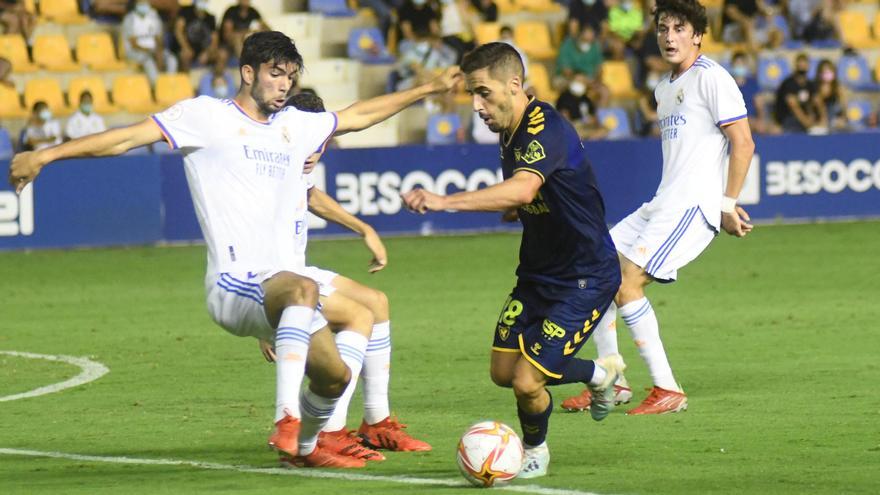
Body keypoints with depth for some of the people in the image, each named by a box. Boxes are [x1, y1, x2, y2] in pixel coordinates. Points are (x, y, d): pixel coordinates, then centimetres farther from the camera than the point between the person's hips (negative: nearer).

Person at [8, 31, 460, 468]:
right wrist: (44, 155, -13)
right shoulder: (207, 116, 0)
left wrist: (427, 89, 38)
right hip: (234, 282, -8)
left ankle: (303, 447, 39)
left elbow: (357, 116, 34)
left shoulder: (295, 126, 19)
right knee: (303, 288, -37)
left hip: (279, 279, 8)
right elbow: (129, 137, -6)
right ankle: (286, 418, -46)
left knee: (335, 376, 8)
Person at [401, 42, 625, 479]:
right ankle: (601, 373, 33)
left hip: (585, 278, -9)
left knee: (527, 382, -14)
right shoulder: (510, 131, 3)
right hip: (537, 273, 9)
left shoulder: (546, 130, -27)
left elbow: (522, 190, -47)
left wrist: (444, 201, -55)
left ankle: (535, 451, 18)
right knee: (503, 372, 8)